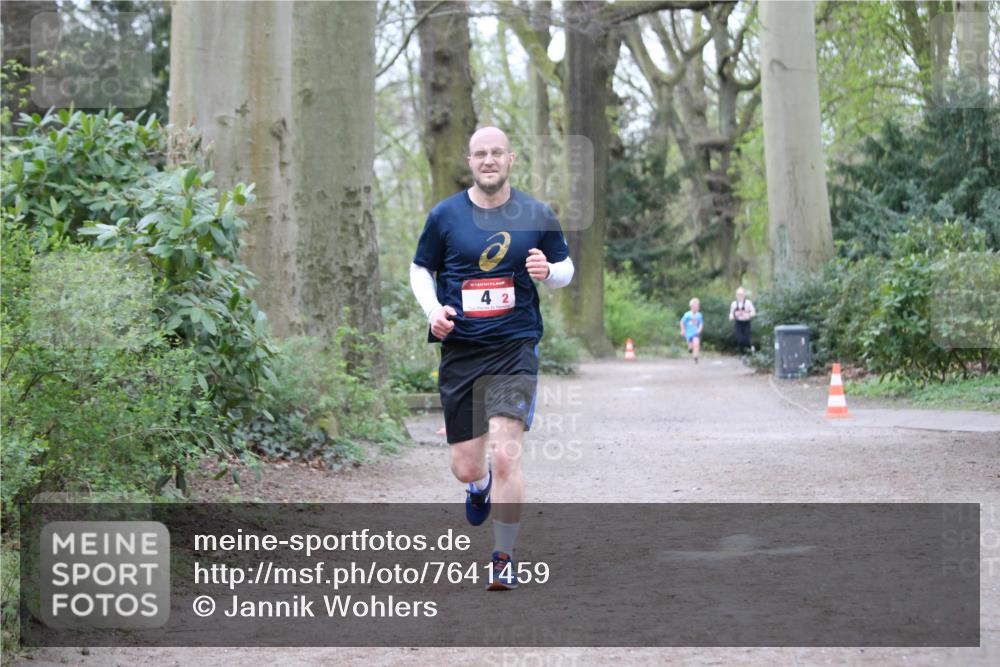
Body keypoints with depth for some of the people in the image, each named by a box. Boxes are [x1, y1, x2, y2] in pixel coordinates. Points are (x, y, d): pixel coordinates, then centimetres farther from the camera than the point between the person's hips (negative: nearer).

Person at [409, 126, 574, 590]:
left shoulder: (537, 216, 3)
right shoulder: (444, 215, 3)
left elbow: (567, 269, 13)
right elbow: (420, 270, 13)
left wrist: (548, 271, -11)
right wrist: (433, 308, -6)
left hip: (515, 348, -2)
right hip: (459, 350, 2)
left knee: (505, 455, -16)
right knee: (465, 467, 5)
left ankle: (504, 559, -1)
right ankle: (480, 486, 46)